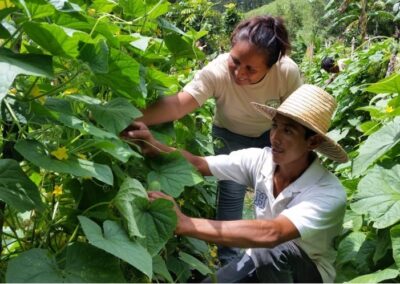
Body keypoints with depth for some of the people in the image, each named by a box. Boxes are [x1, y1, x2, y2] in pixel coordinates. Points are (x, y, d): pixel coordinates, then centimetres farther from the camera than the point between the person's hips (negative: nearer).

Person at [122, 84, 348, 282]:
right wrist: (155, 147, -36)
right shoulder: (260, 160, -14)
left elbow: (270, 234, -47)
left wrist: (185, 224, -52)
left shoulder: (329, 195, -31)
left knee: (273, 250, -36)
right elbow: (200, 164, -15)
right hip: (262, 261, 5)